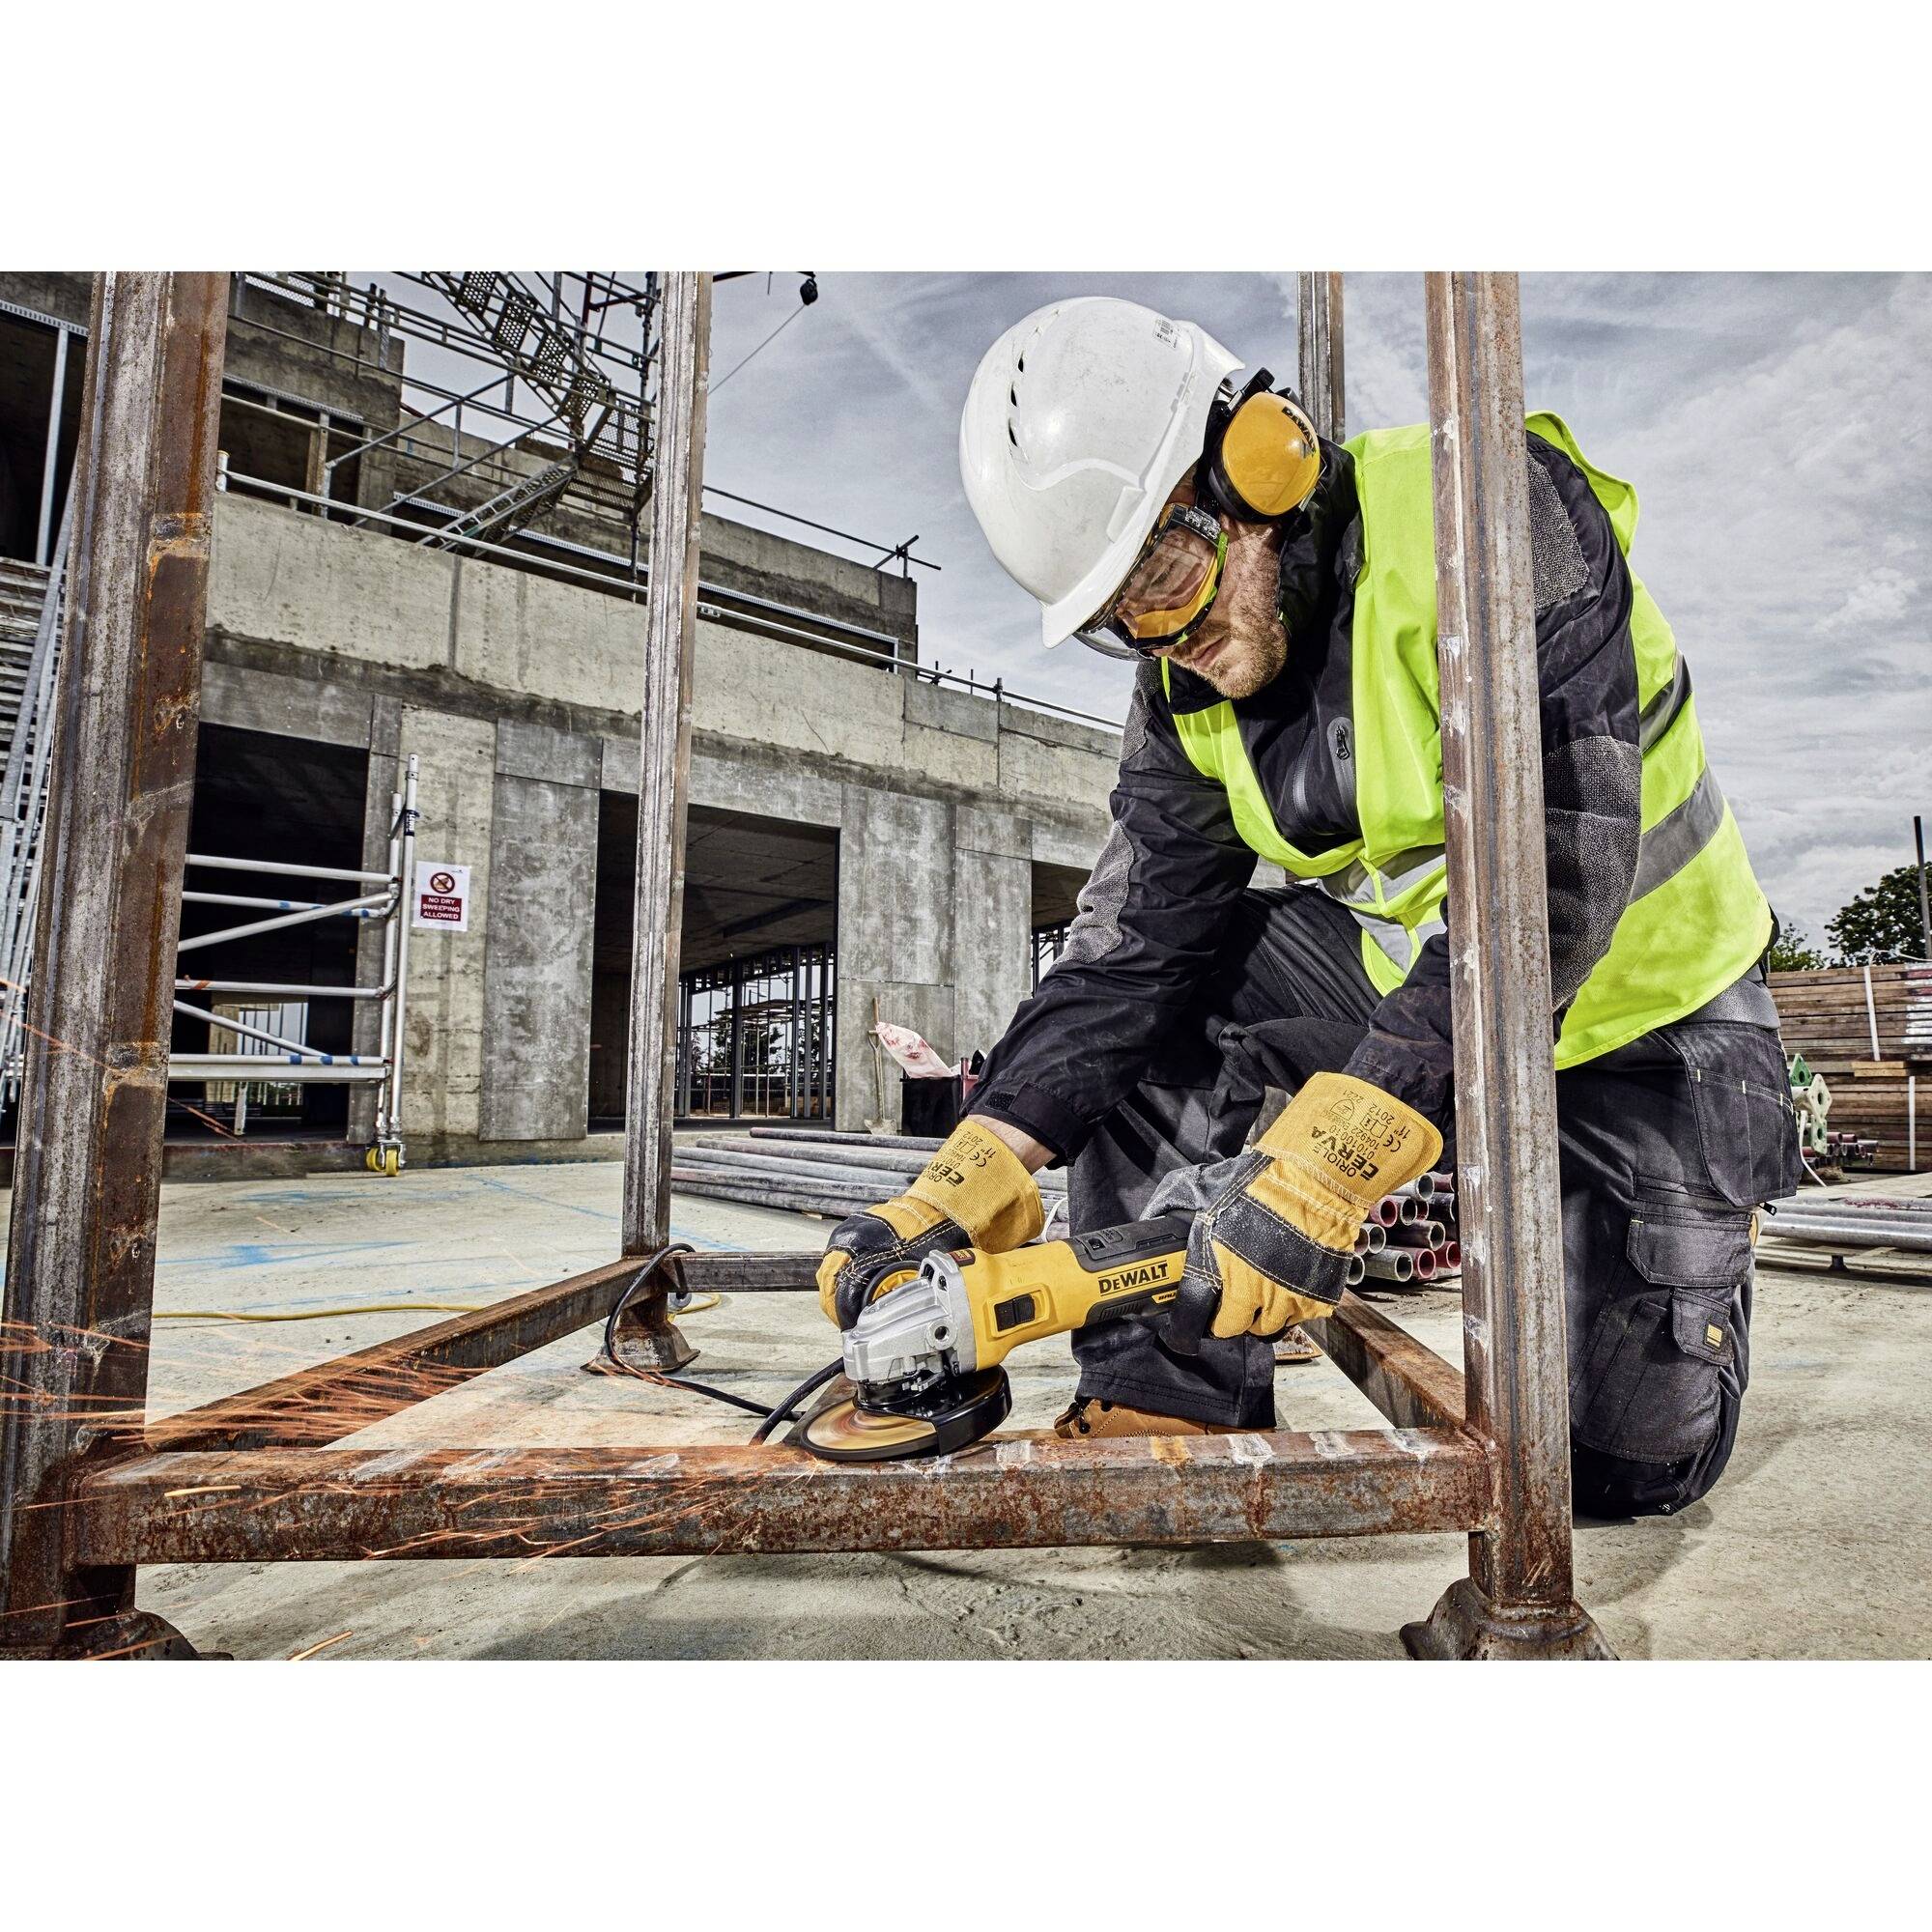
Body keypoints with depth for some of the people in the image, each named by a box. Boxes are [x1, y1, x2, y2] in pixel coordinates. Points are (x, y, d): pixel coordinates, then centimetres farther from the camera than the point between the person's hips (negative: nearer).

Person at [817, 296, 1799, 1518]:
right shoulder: (1189, 692, -8)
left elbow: (1549, 877, -36)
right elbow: (1136, 947, -14)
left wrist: (1328, 1163, -44)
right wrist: (973, 1181, -25)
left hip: (1642, 1014, -4)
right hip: (1407, 971, 5)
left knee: (1631, 1462, -1)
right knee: (1137, 993, -14)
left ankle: (1694, 1237, 32)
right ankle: (1168, 1399, -5)